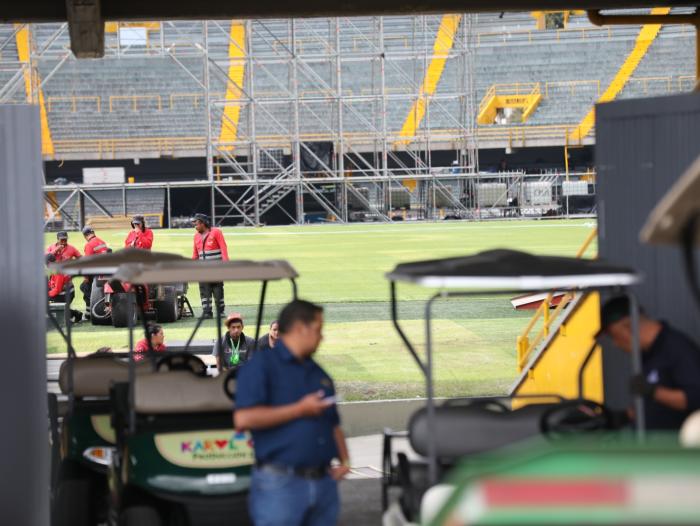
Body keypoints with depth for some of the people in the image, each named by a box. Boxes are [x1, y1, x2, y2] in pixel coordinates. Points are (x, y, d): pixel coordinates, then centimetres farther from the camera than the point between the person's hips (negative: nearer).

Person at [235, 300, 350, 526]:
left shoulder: (318, 374, 19)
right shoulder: (262, 365, -5)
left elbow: (334, 424, 24)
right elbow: (243, 418, -18)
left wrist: (344, 459, 5)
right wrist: (300, 409, -13)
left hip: (324, 482, 7)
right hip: (280, 483, -7)